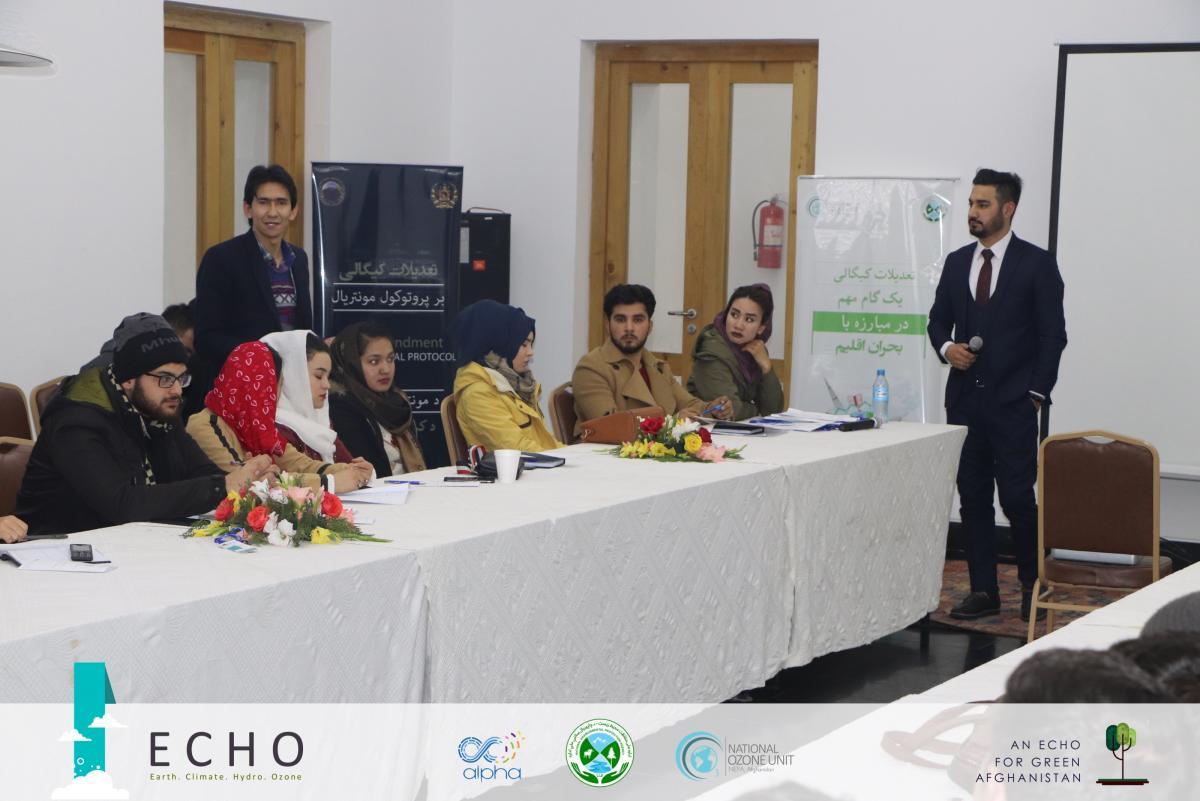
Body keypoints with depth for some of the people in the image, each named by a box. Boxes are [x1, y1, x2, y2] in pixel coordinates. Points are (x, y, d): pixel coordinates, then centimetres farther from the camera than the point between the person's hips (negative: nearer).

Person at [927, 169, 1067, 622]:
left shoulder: (1036, 264, -3)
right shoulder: (957, 262, 11)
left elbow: (1052, 334, -3)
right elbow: (938, 320, 18)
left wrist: (1037, 393, -8)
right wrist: (946, 347, -4)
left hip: (1013, 402, -5)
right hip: (965, 399, 5)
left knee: (1017, 498, -6)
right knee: (973, 498, 6)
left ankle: (1033, 587, 12)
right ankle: (983, 592, 13)